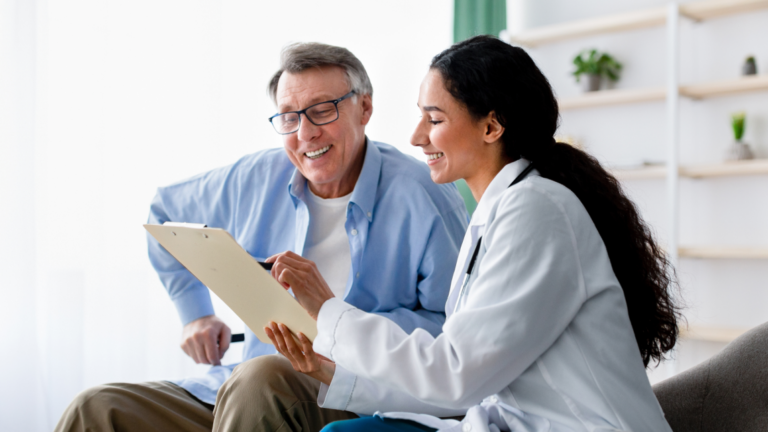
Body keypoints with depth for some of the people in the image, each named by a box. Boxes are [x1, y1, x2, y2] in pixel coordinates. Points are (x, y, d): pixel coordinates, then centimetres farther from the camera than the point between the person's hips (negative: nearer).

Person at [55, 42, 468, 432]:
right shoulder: (256, 178, 8)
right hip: (246, 392, 5)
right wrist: (195, 314, 19)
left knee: (262, 377, -37)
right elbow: (165, 213, 27)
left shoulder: (424, 197, -8)